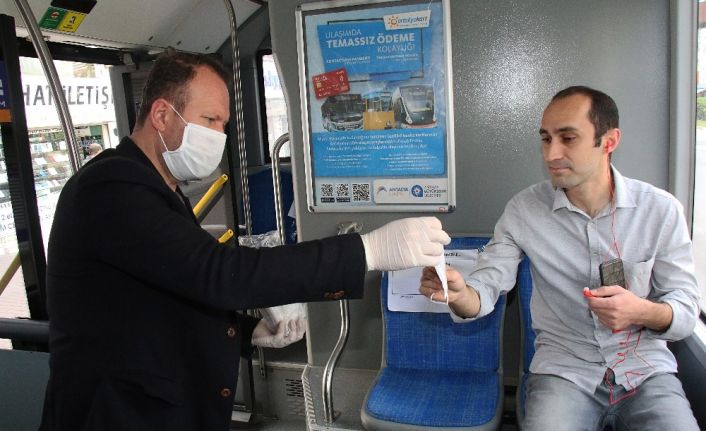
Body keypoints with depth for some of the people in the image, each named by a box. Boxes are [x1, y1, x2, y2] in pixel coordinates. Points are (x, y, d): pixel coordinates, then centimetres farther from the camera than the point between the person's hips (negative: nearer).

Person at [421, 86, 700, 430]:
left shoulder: (661, 210, -5)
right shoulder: (523, 209, -4)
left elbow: (687, 311, -1)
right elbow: (485, 287, -6)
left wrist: (643, 311, -23)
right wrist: (458, 292, -29)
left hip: (646, 366, 1)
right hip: (564, 368, -1)